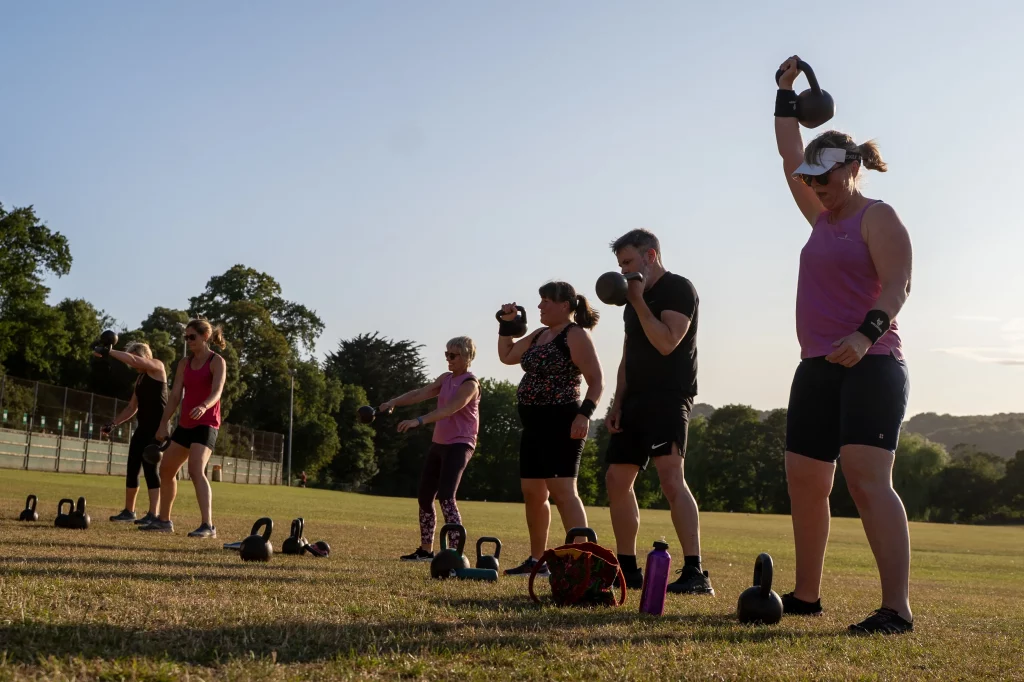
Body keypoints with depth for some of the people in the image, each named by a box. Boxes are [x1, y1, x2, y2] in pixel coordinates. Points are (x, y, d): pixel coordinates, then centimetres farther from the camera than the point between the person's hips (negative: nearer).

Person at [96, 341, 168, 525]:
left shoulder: (157, 367, -5)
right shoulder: (140, 378, 19)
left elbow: (132, 359, -20)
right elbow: (132, 407, 23)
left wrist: (107, 352, -12)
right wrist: (113, 424, 15)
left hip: (157, 427, -9)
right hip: (143, 427, 9)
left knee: (150, 468, -13)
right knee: (132, 468, 10)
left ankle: (153, 515, -13)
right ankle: (128, 511, 21)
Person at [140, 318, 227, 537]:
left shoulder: (217, 362, -8)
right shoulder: (184, 363, 11)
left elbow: (216, 392, -23)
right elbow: (175, 395, 10)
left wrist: (203, 407, -43)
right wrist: (163, 424, 3)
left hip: (206, 424, -8)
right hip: (185, 424, 8)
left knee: (196, 471, -24)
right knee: (166, 470, 14)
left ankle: (208, 525, -26)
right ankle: (164, 521, 29)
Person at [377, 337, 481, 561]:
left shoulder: (470, 384, -15)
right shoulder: (446, 378, 11)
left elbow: (448, 409, -30)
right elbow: (420, 393, 1)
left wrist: (419, 421, -42)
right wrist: (394, 402, -15)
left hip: (459, 445, -9)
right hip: (438, 443, 9)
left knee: (446, 497, -20)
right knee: (425, 497, 9)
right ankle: (426, 550, 22)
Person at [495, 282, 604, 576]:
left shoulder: (575, 336, -8)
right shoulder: (540, 335, 17)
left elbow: (596, 381, -14)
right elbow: (506, 355, 27)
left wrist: (584, 414, -27)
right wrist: (507, 323, 15)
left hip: (561, 423, -9)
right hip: (535, 424, 9)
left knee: (562, 491, -17)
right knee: (532, 493, 12)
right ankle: (536, 561, 22)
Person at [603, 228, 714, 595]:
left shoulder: (678, 289, -6)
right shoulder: (635, 298, 19)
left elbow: (666, 343, -19)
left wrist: (638, 302, -14)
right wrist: (617, 404, 12)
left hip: (669, 397, -9)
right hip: (636, 398, 9)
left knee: (670, 476, -22)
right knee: (616, 479, 8)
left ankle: (695, 573, -23)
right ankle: (627, 568, 18)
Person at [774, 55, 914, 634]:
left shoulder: (878, 217, -4)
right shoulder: (824, 216, 18)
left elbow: (896, 286, -16)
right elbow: (790, 157, 26)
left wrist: (865, 335, -32)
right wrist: (786, 93, 29)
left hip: (869, 366, -9)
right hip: (818, 370, 9)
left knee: (867, 479, -19)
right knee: (805, 482, 9)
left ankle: (897, 608, -22)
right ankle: (806, 595, 19)